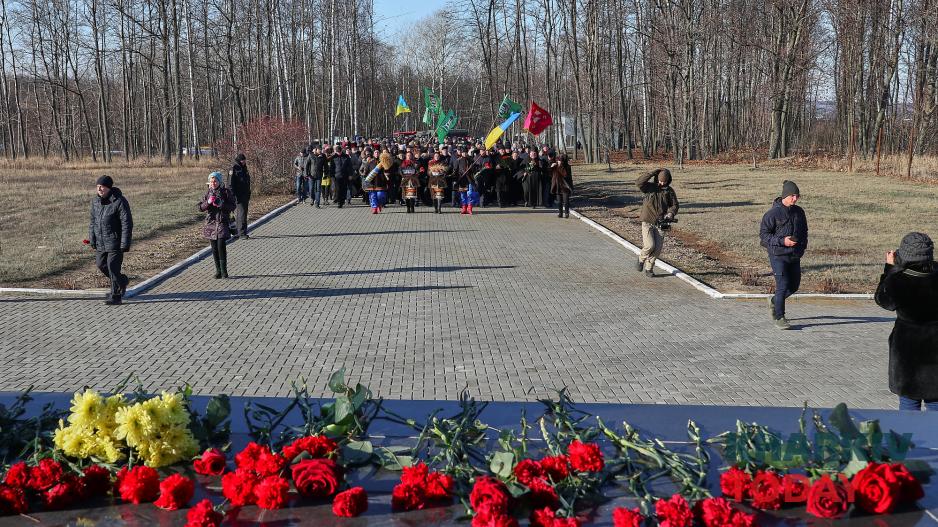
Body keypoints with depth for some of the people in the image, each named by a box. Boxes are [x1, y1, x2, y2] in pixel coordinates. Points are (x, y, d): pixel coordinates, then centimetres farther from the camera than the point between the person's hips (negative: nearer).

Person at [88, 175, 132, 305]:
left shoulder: (119, 202, -16)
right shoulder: (95, 201, 6)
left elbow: (127, 224, -15)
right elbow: (93, 221, 15)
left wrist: (125, 244, -18)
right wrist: (92, 239, 11)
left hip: (115, 241, -7)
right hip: (100, 242, 7)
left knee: (113, 267, -6)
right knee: (100, 264, 12)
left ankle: (115, 296, 6)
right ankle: (122, 281, 34)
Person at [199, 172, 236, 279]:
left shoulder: (226, 192, -1)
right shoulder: (208, 193, 8)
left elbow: (232, 206, -3)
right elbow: (201, 207, 6)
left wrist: (221, 205, -19)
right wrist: (208, 202, -13)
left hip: (222, 222, -4)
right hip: (210, 223, 4)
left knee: (221, 246, -13)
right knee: (214, 248, 5)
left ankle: (224, 271, -6)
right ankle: (218, 270, 12)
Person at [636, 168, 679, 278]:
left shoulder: (669, 191, 4)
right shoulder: (649, 187, -4)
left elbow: (675, 205, 4)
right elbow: (638, 182, -24)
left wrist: (670, 214, -18)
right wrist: (653, 173, -23)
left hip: (660, 224, 3)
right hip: (647, 222, -3)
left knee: (658, 248, -3)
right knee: (649, 246, -17)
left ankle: (649, 268, 15)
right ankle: (641, 259, 14)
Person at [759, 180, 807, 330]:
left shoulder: (799, 212, 9)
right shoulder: (773, 213, -11)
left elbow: (804, 231, 23)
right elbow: (763, 234, -11)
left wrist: (803, 245, 5)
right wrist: (782, 241, -20)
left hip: (795, 255, 7)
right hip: (778, 255, -7)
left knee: (794, 285, 11)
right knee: (783, 285, -10)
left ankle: (775, 301, 38)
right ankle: (779, 317, 1)